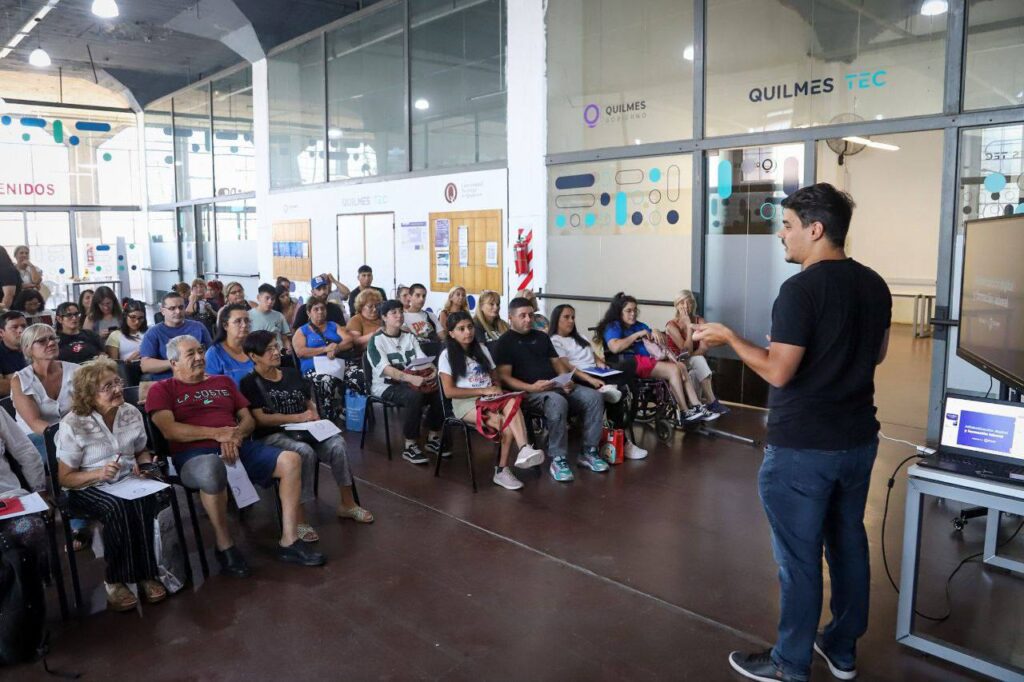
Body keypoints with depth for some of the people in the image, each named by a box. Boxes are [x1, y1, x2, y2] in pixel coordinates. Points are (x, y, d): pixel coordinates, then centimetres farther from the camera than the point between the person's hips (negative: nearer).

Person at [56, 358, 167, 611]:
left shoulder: (131, 413, 2)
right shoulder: (73, 425, -11)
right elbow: (64, 478, -6)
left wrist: (145, 465, -4)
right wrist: (99, 473, -23)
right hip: (87, 489, -3)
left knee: (147, 501, -32)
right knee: (118, 508, -36)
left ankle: (146, 573, -20)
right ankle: (115, 580, -18)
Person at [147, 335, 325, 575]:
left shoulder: (223, 382, 25)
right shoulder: (162, 390, 10)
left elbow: (248, 419, 18)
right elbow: (169, 430, -6)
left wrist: (235, 435, -5)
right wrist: (217, 433, -13)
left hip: (239, 447, 5)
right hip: (194, 454, -5)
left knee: (291, 460, -18)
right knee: (212, 470, -42)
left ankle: (289, 541, -12)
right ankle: (224, 545, -19)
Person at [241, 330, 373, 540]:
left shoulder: (292, 374, 18)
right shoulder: (250, 383, 0)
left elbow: (309, 402, 24)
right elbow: (260, 419, -10)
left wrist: (313, 414, 0)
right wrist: (298, 417, -15)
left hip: (303, 430, 5)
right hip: (272, 435, -5)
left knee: (337, 443, -23)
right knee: (305, 452, -36)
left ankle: (347, 504, -8)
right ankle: (297, 519, -29)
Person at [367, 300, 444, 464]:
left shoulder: (409, 336, 12)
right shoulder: (376, 340, -7)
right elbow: (386, 369, -21)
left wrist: (433, 370, -23)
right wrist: (411, 378, -37)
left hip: (409, 383, 6)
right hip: (385, 386, -5)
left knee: (439, 391, -20)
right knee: (414, 396, -35)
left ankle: (433, 438, -3)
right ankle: (410, 446, -25)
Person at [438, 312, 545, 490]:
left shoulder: (481, 349, 17)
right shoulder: (447, 355, 0)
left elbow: (495, 377, 22)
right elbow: (449, 391, -8)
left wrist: (497, 389, -4)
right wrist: (483, 391, -15)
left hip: (491, 398, 4)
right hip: (466, 402, -4)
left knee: (512, 402, -34)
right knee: (507, 424, -34)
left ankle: (524, 450, -44)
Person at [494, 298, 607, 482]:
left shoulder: (541, 336, 23)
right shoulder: (504, 343, 2)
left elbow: (556, 362, 20)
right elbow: (504, 377, -8)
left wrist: (567, 380, -3)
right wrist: (531, 387, -23)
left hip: (557, 386, 7)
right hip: (530, 392, -7)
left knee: (594, 397, -15)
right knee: (557, 403, -39)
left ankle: (589, 452, -7)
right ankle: (558, 459, -26)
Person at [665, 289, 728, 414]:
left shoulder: (700, 321, 0)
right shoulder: (671, 325, -12)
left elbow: (702, 349, -12)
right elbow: (687, 350, -19)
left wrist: (687, 357, -28)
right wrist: (689, 326, -21)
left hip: (693, 363, 3)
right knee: (698, 360, -32)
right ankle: (712, 403, -31)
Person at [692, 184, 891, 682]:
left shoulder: (801, 289, -20)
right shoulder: (874, 285, 5)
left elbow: (777, 373, -22)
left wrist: (728, 337, -10)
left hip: (802, 449, -8)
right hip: (858, 439, 8)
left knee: (798, 556, 5)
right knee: (848, 542, 19)